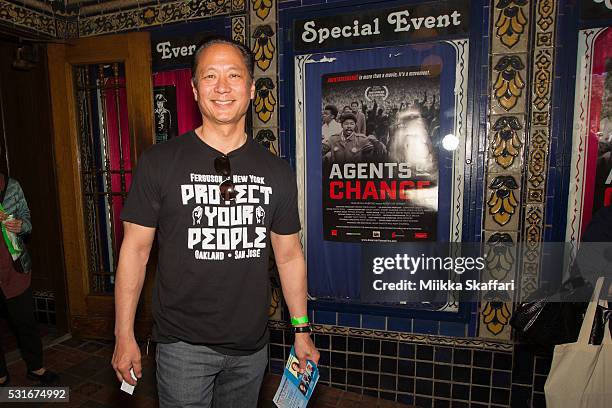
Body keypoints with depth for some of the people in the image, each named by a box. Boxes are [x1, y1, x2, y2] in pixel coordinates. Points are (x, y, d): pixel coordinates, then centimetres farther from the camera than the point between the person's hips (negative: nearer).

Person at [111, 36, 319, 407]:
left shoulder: (277, 172, -1)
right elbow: (136, 249, -4)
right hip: (184, 345, -2)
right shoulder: (159, 162, -8)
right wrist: (124, 337, -5)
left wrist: (302, 330, 6)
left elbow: (289, 255, 4)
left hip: (252, 346, 3)